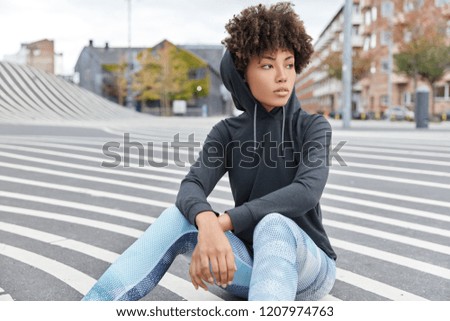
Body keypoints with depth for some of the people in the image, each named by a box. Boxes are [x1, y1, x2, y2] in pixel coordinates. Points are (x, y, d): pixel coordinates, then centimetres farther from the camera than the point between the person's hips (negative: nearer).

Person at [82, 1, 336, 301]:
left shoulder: (314, 127, -9)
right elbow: (191, 188, -18)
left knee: (274, 224, -37)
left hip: (308, 268, -3)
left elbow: (307, 191, -27)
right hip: (248, 267, 3)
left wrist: (223, 222, -34)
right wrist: (207, 224, -42)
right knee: (179, 217, -22)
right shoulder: (227, 133, -2)